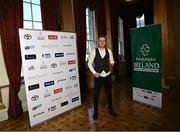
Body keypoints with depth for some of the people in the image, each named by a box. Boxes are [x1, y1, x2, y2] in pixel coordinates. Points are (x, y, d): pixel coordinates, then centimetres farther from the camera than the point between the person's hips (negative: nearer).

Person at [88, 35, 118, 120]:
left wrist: (111, 64, -16)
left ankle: (111, 110, 35)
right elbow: (89, 63, -4)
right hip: (98, 76, -2)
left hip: (107, 75, 3)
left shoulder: (109, 51, 2)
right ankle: (95, 111, 28)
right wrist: (94, 72, -13)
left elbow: (112, 61, 7)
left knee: (109, 93, 15)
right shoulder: (94, 51, -5)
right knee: (96, 94, 9)